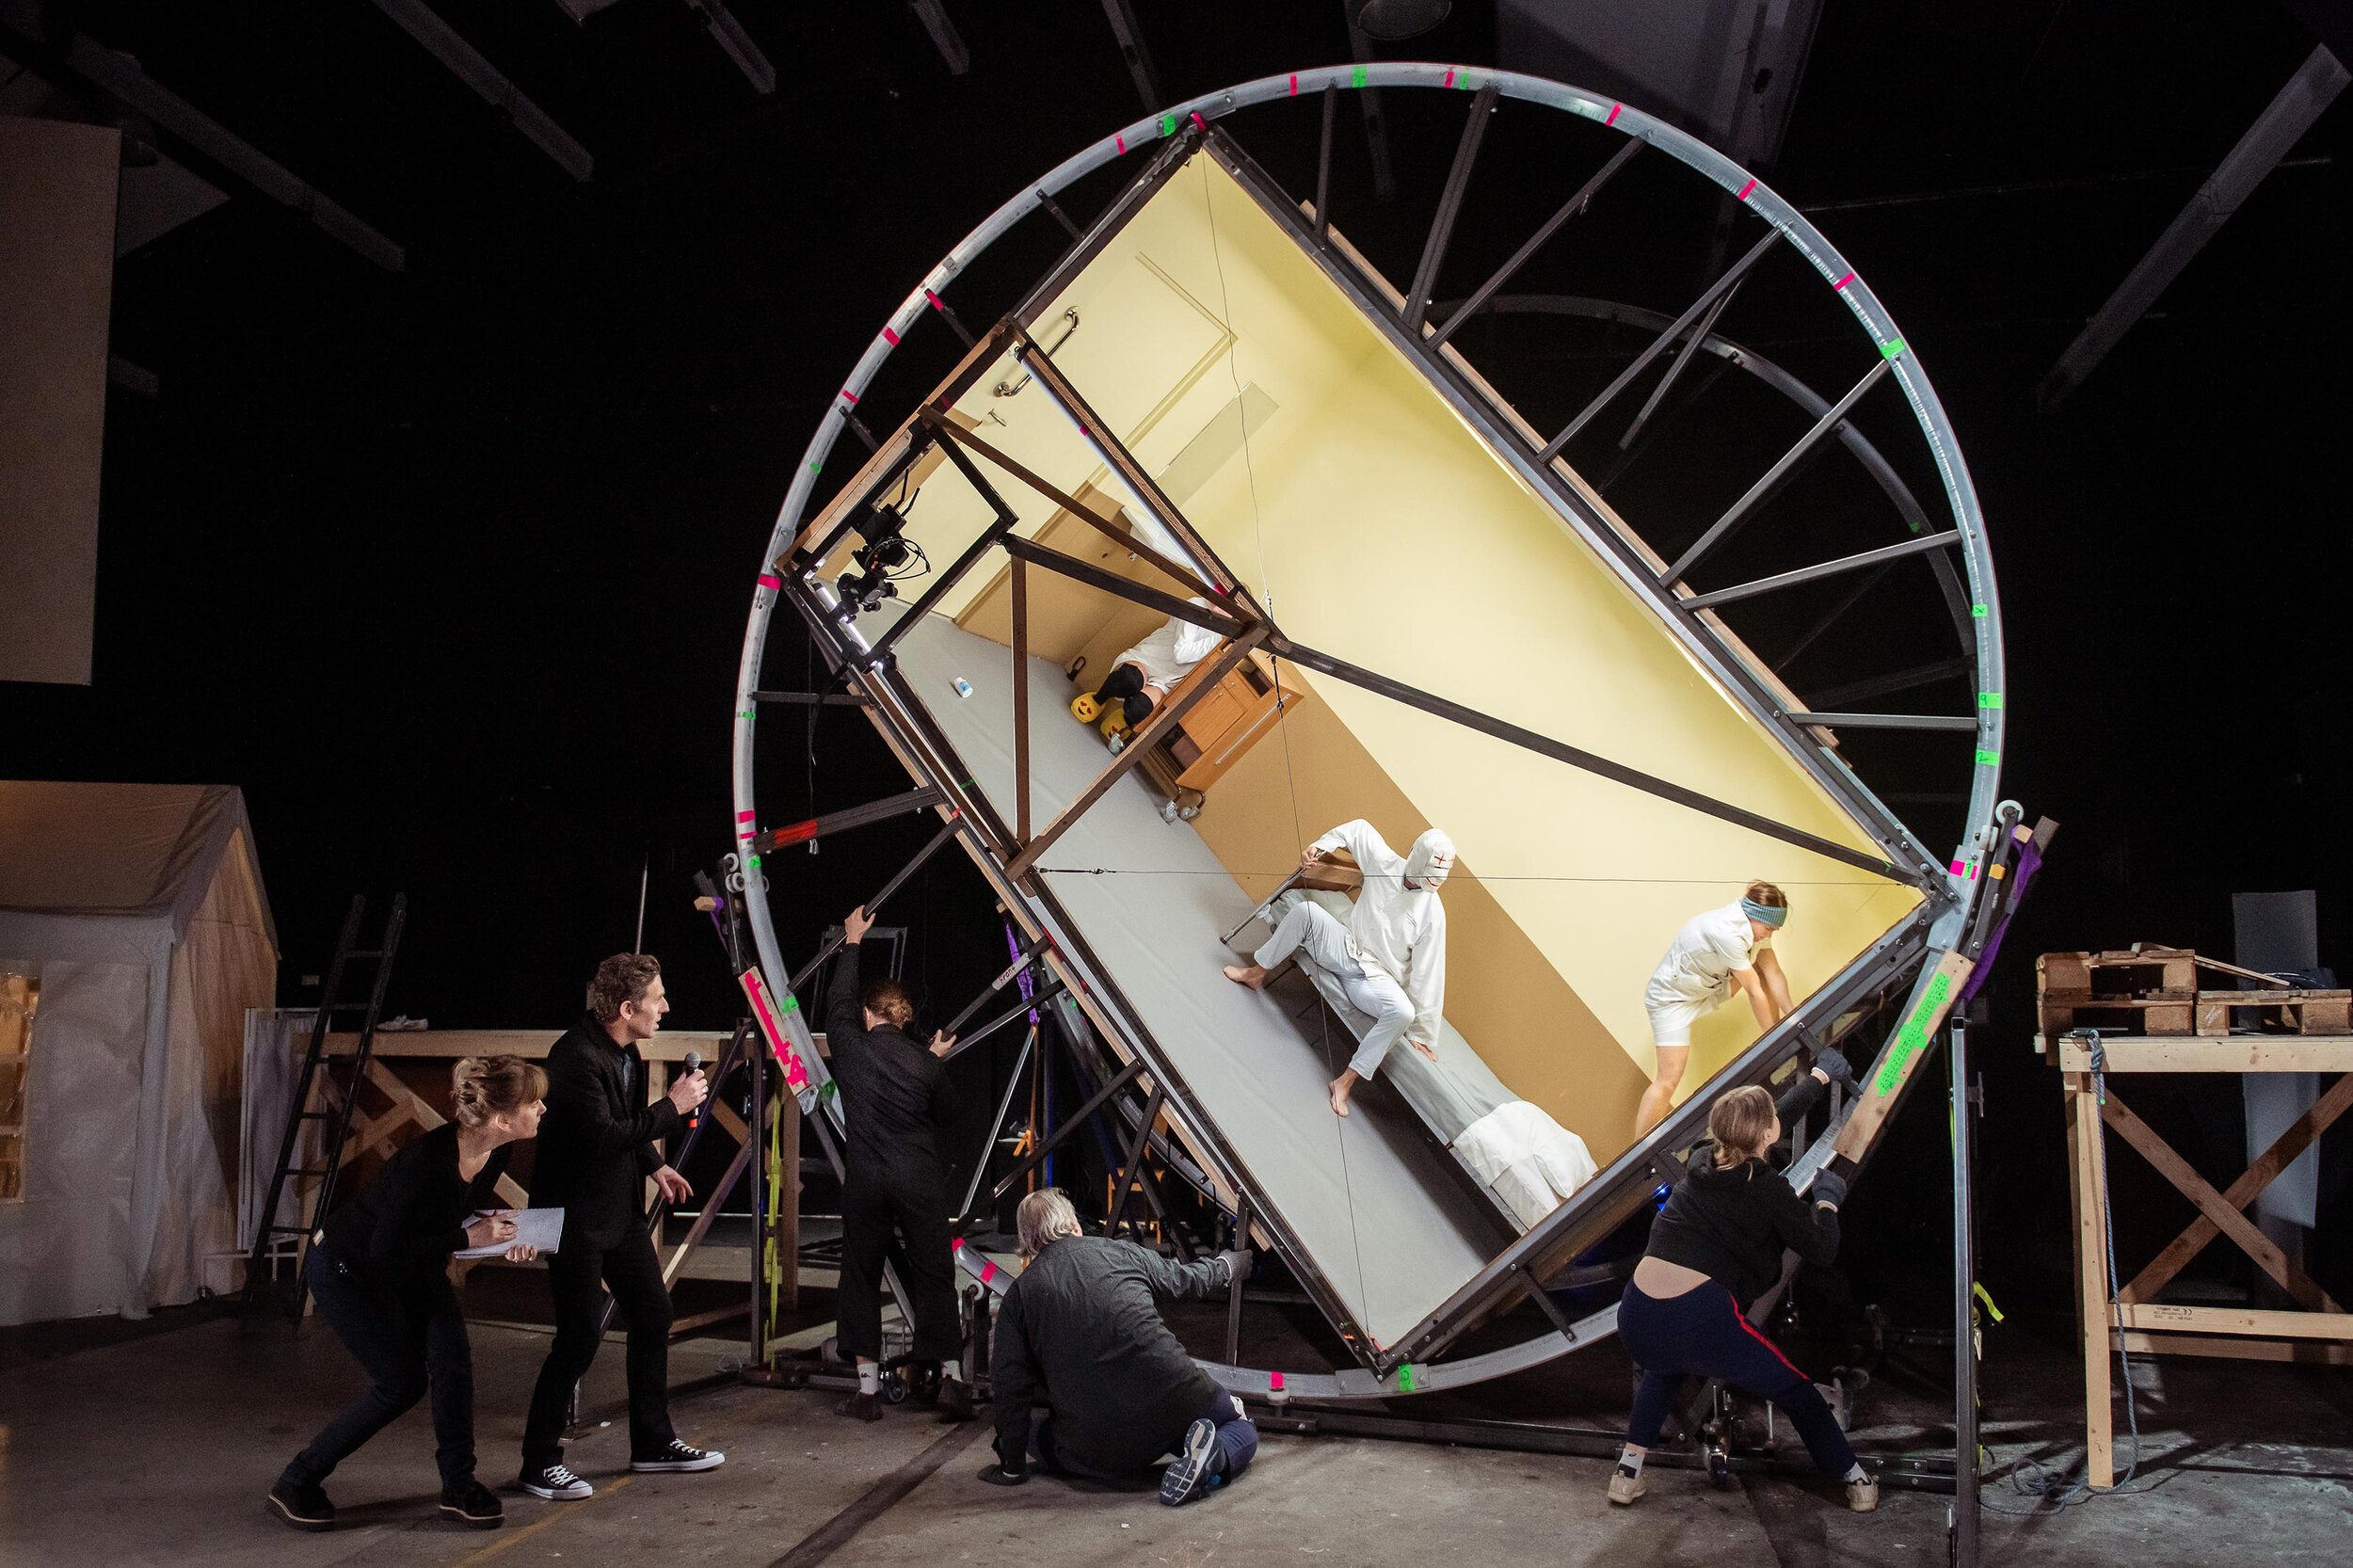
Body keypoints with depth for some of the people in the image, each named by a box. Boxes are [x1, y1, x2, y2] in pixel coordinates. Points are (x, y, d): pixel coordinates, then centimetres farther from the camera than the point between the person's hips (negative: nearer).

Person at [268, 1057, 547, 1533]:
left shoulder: (496, 1151, -16)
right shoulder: (427, 1160, -39)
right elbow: (387, 1251, -33)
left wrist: (501, 1232, -11)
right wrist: (468, 1237, -33)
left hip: (415, 1266, 7)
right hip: (345, 1268, -7)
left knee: (452, 1365, -6)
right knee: (401, 1382, -6)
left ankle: (459, 1488, 9)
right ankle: (296, 1484, 11)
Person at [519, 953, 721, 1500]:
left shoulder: (624, 1049, 4)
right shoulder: (577, 1057, -25)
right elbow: (604, 1137, -29)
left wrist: (654, 1166, 10)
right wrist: (673, 1106, -23)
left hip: (619, 1208, 9)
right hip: (575, 1214, -9)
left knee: (653, 1314, 12)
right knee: (580, 1336, -5)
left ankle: (653, 1442, 25)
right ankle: (540, 1464, 10)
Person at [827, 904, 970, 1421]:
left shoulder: (850, 1048, -3)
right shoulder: (926, 1063, -1)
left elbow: (838, 1002, 16)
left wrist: (852, 942, 26)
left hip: (865, 1180, 0)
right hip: (920, 1179, 0)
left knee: (860, 1276, 10)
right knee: (934, 1273, 7)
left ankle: (868, 1388, 9)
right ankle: (950, 1376, 6)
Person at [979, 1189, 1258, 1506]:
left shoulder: (1018, 1297, 7)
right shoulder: (1119, 1252, 10)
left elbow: (1011, 1387, 4)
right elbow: (1185, 1281, 27)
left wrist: (1012, 1466, 15)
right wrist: (1228, 1266, 48)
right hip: (1177, 1400, 1)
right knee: (1243, 1431, 28)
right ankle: (1217, 1459, -10)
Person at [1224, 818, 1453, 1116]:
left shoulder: (1432, 914, -20)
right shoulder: (1385, 862, -13)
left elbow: (1427, 975, -16)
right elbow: (1359, 829, 7)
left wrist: (1422, 1034, -12)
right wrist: (1322, 845, -7)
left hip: (1375, 978, -3)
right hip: (1346, 949, 3)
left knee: (1404, 1011, -36)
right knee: (1306, 910, -21)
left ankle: (1347, 1080, -23)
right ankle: (1256, 972, 0)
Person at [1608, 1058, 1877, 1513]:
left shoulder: (1703, 1160, 14)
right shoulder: (1766, 1189, -3)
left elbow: (1764, 1122, 30)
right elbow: (1822, 1252, 3)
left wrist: (1818, 1077, 43)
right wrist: (1827, 1203, 21)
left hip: (1635, 1321, 5)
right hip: (1700, 1319, -5)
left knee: (1664, 1368, 39)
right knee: (1796, 1392, 20)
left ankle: (1627, 1472, 30)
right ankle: (1857, 1482, 32)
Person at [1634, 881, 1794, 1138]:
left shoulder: (1753, 925, -7)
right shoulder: (1727, 932, -34)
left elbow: (1774, 974, -5)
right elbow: (1754, 992, -25)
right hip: (1672, 998, -9)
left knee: (1764, 968, 1)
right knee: (1669, 1079, -17)